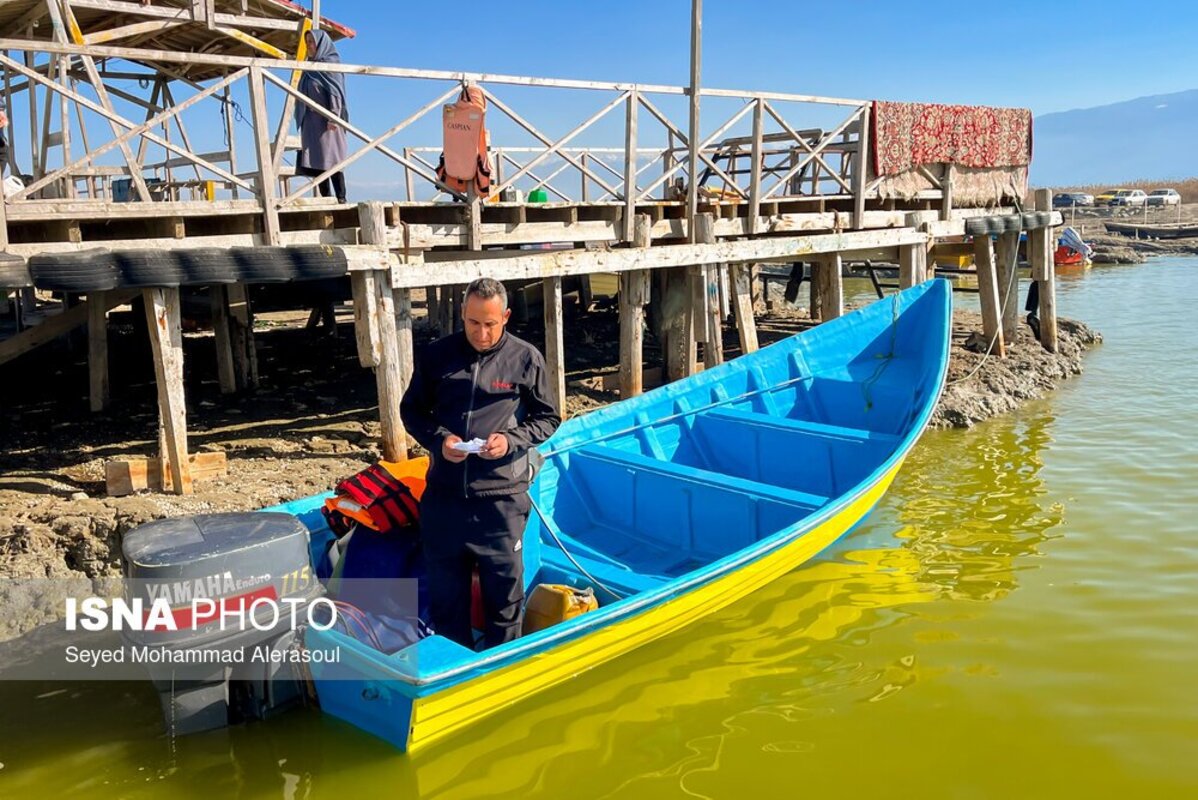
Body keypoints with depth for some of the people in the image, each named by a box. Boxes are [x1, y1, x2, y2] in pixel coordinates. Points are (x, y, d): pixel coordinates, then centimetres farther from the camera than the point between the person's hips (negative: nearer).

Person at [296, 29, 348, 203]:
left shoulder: (330, 63, -2)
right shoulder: (311, 68, 21)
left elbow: (335, 91, -11)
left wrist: (333, 117, -22)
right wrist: (303, 122, 16)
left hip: (326, 122, -8)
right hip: (311, 122, 8)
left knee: (330, 160, -12)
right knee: (316, 162, 2)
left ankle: (340, 199, -12)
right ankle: (326, 200, 2)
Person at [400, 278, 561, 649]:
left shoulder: (526, 359, -2)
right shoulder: (437, 355, 2)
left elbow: (548, 419, 5)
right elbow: (412, 410, 11)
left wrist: (512, 439, -13)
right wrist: (438, 438, -8)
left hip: (502, 495, -2)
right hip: (444, 493, 2)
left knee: (504, 585, 9)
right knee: (444, 586, 14)